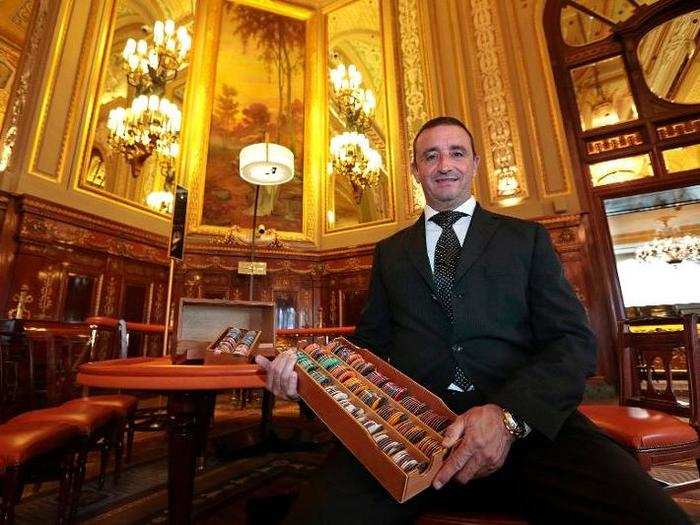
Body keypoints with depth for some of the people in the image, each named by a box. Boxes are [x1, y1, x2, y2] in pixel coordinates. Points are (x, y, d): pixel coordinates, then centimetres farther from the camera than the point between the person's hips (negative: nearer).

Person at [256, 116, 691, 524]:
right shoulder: (390, 251, 19)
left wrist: (509, 414, -15)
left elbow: (574, 341, 3)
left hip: (528, 421, 1)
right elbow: (372, 340, 15)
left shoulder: (526, 237, 13)